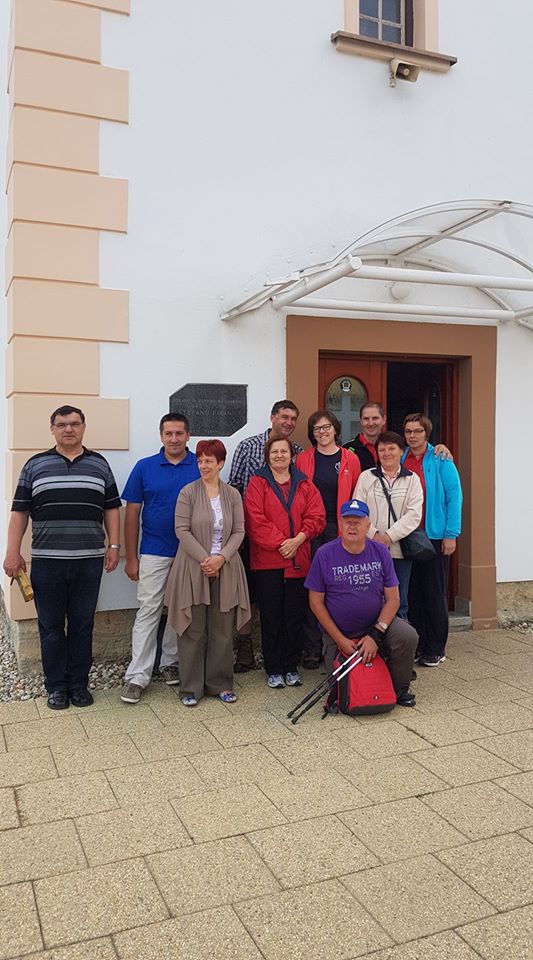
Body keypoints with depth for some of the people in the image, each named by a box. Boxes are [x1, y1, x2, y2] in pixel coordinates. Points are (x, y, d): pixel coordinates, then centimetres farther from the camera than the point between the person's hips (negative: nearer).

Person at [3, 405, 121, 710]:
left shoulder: (99, 464, 8)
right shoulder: (35, 465, 5)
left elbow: (111, 508, 10)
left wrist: (114, 545, 2)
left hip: (89, 560, 1)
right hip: (47, 560, 0)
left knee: (83, 626, 8)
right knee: (51, 626, 6)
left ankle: (79, 684, 21)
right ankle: (56, 687, 19)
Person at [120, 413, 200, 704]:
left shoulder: (202, 468, -1)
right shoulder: (144, 467, 0)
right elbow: (132, 513, 2)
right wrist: (131, 558, -1)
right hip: (153, 554, -1)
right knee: (148, 611, -1)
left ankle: (170, 662, 27)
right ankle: (137, 676, 3)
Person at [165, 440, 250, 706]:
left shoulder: (232, 495, 7)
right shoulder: (188, 492, -1)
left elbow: (239, 531, 3)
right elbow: (182, 530, -6)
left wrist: (221, 557, -12)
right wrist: (204, 559, -14)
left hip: (225, 571, 2)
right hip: (193, 570, -2)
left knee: (223, 631, 7)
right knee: (193, 631, 2)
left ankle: (220, 684, 20)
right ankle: (190, 687, 13)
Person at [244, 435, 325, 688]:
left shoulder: (304, 484, 11)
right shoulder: (257, 483, 2)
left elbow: (317, 516, 2)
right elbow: (256, 520, -8)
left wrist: (297, 540, -12)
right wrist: (280, 543, -14)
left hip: (298, 560, 3)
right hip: (267, 560, -2)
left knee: (295, 615, 7)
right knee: (271, 615, 3)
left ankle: (291, 667, 20)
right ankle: (273, 669, 14)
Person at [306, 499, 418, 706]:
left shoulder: (380, 551, -6)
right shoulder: (324, 555, -12)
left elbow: (393, 598, -6)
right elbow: (316, 602, -8)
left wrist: (376, 634, -18)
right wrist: (340, 639, -12)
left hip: (378, 622, 1)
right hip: (339, 632, -1)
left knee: (408, 636, -25)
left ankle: (399, 689, -1)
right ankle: (330, 655, 31)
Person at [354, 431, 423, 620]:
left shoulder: (412, 480, 7)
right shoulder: (366, 477, 7)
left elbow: (414, 515, -4)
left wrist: (389, 536, -13)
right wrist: (374, 534, -13)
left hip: (400, 550, 1)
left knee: (399, 602, 8)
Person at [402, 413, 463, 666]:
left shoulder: (440, 460, -4)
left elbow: (454, 496, -7)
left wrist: (451, 534, -12)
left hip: (434, 536, -3)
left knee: (434, 593, 4)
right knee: (412, 593, 9)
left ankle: (435, 649, 15)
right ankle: (417, 645, 20)